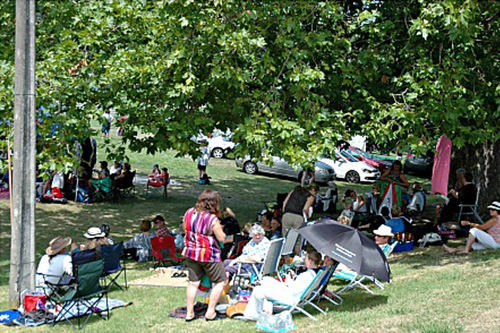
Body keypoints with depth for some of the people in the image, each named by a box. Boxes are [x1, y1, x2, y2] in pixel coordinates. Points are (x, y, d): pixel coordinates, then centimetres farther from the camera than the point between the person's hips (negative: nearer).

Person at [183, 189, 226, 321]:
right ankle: (210, 312, 10)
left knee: (193, 282, 15)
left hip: (191, 253, 6)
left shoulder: (189, 213, -2)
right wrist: (219, 228, 2)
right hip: (208, 255, -6)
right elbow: (221, 238, -13)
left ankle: (189, 313, 19)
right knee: (220, 282, 11)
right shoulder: (212, 219, -22)